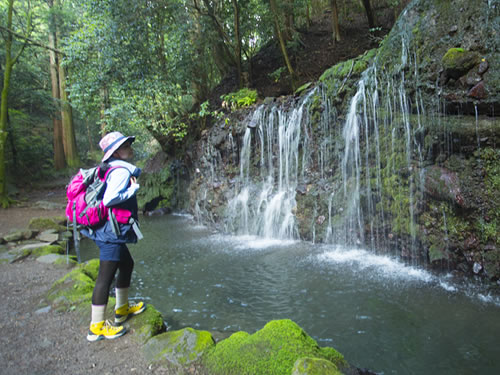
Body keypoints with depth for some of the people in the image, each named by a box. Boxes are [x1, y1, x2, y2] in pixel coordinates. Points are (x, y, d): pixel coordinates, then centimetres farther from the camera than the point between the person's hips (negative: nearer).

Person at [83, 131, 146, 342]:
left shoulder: (108, 170, 14)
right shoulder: (122, 171, -16)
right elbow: (109, 199, -27)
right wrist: (133, 188, -16)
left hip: (107, 231, 11)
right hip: (111, 232, -11)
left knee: (127, 265, 24)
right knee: (106, 277, -3)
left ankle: (122, 309, 38)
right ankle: (96, 327, 7)